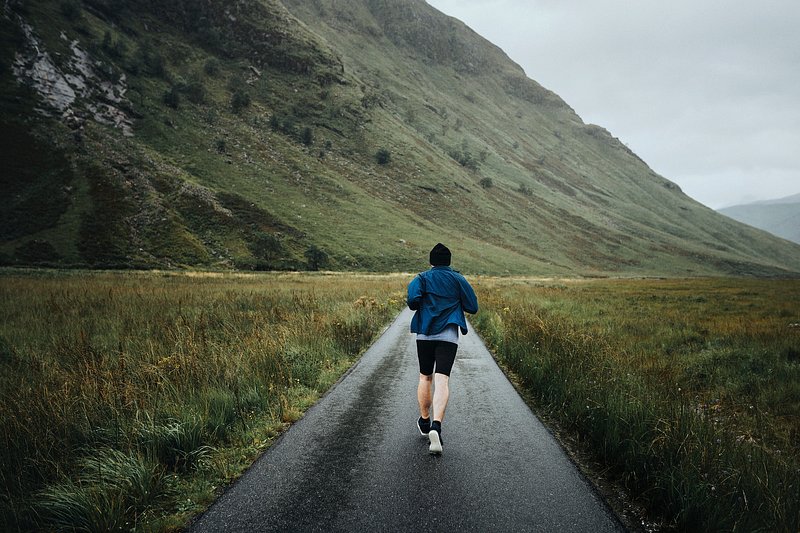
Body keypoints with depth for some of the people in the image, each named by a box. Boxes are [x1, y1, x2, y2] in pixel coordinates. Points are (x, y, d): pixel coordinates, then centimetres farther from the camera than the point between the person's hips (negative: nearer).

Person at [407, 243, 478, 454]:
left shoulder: (422, 278, 6)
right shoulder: (458, 279, 7)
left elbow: (412, 299, -12)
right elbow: (473, 307, 6)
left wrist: (420, 306, 11)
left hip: (425, 333, 1)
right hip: (448, 336, -1)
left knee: (425, 377, 17)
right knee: (442, 381, -10)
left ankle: (425, 422, 28)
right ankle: (436, 426, -27)